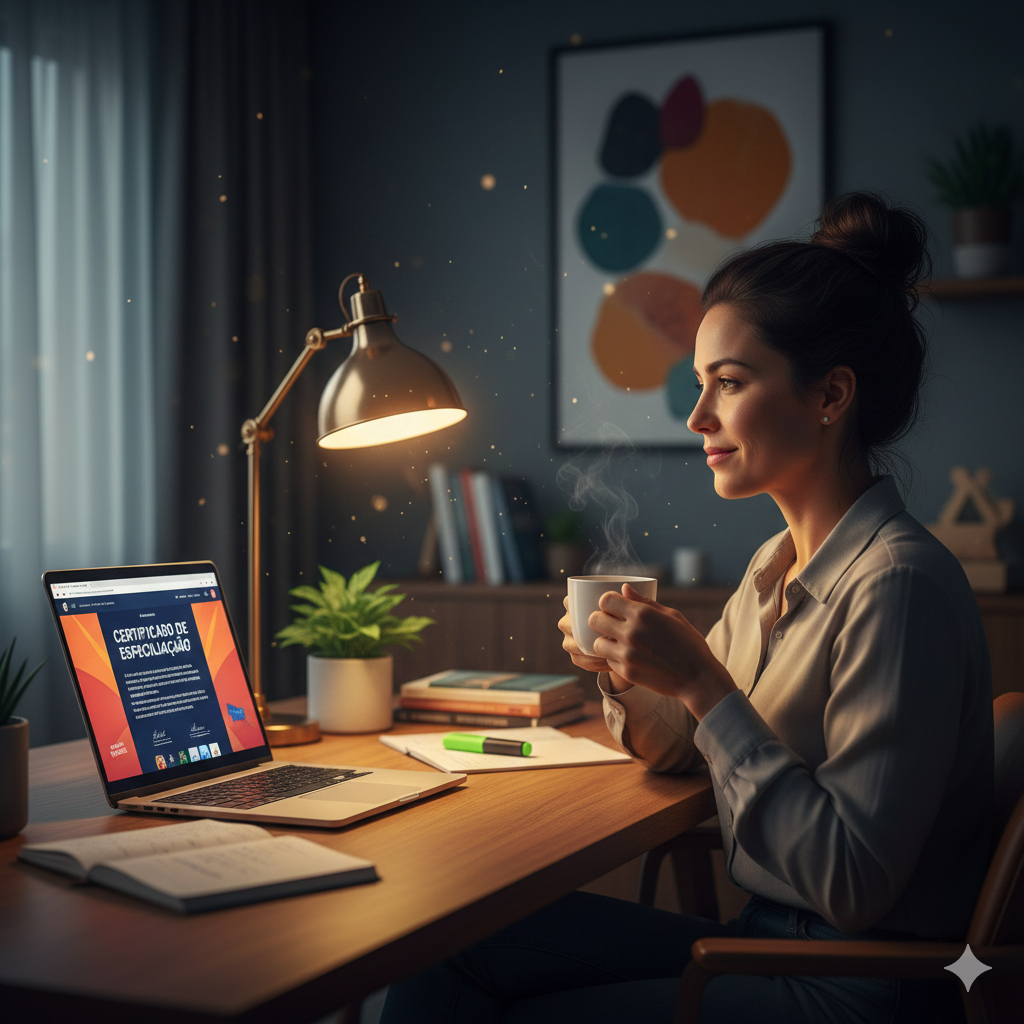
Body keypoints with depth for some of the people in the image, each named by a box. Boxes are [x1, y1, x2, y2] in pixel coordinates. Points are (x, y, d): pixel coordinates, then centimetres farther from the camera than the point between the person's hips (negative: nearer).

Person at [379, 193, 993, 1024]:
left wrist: (704, 685, -23)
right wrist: (626, 680, -3)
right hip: (766, 938, 8)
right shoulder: (777, 567, 7)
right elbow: (684, 750, 19)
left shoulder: (898, 584, -20)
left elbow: (854, 885, -24)